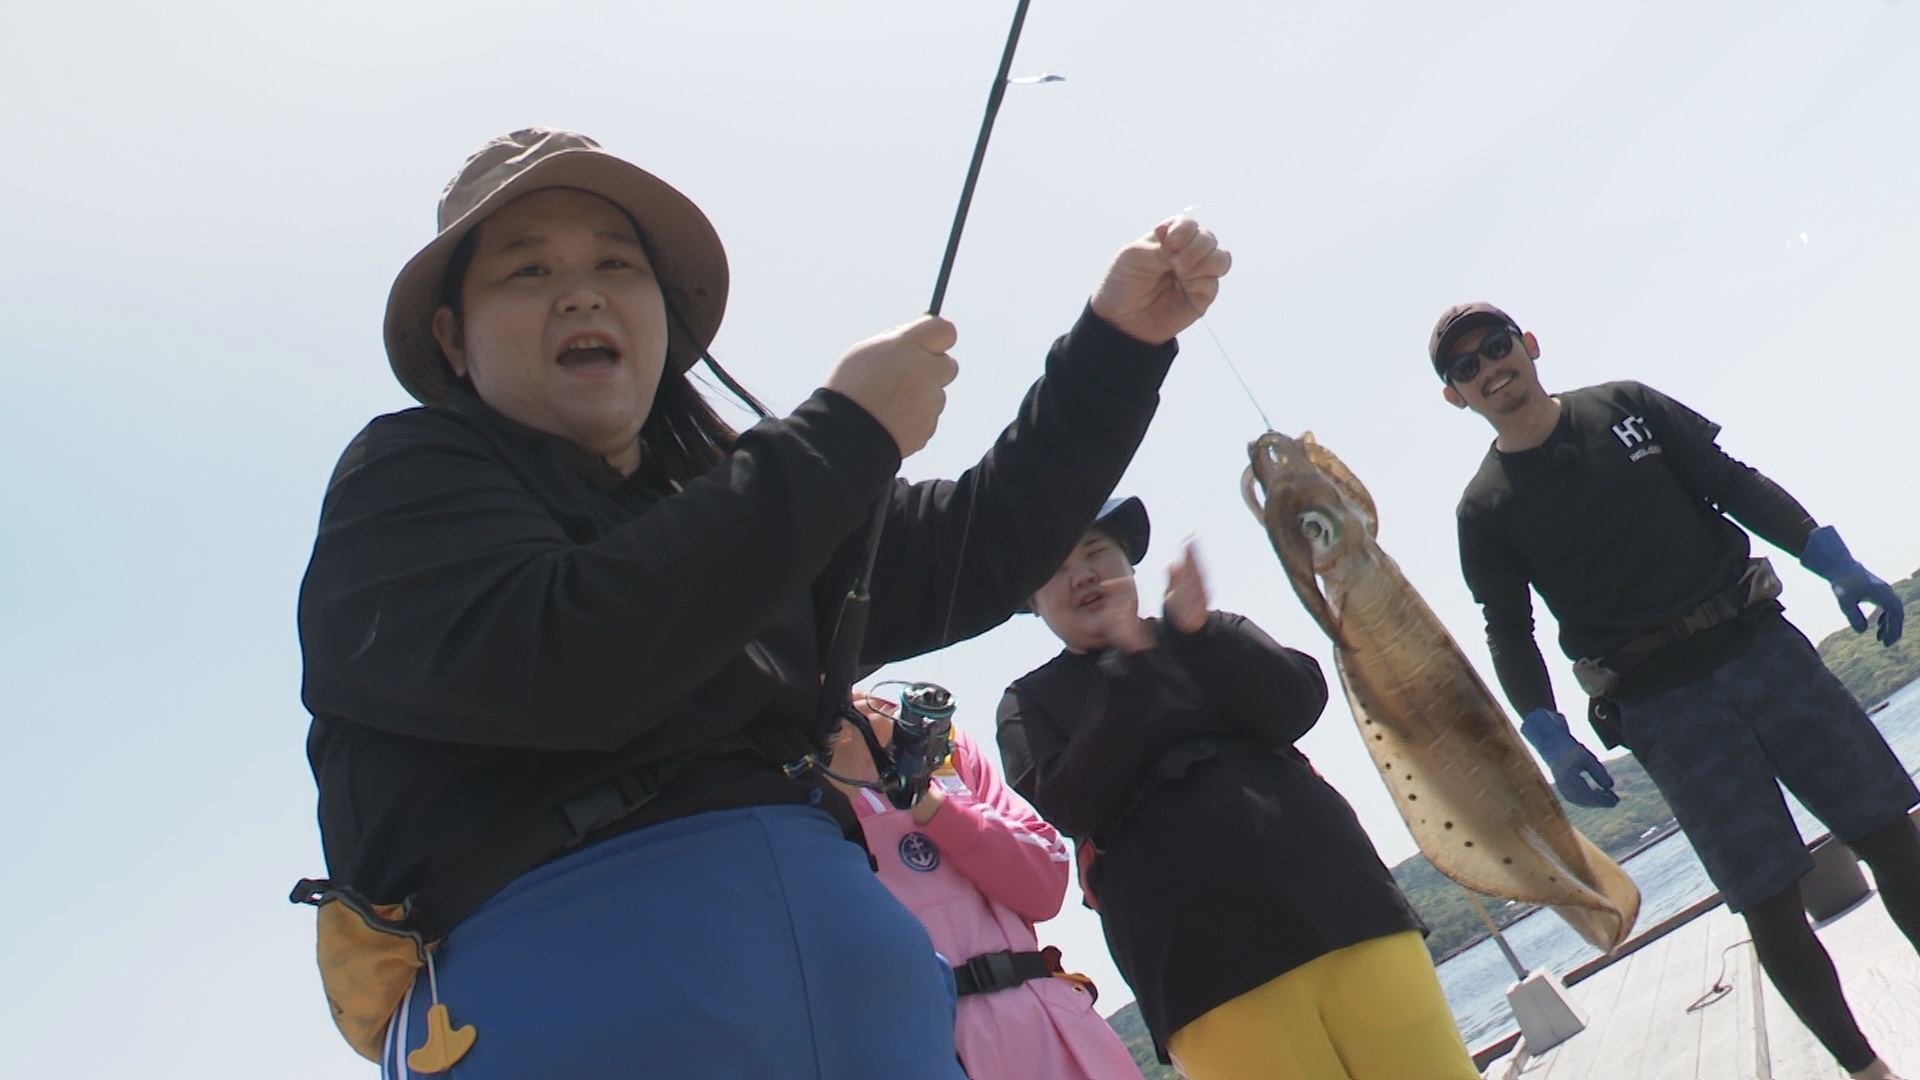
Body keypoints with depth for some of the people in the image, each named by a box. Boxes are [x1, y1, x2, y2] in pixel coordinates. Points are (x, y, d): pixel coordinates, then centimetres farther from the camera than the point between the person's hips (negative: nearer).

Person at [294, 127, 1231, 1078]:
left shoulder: (732, 494, 20)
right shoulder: (403, 477, 2)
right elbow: (564, 661, -17)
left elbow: (977, 547, 17)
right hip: (576, 999, -4)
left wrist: (1118, 338, 10)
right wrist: (843, 433, -11)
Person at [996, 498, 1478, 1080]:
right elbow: (1072, 807, -6)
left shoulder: (1215, 635, 17)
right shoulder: (1031, 702, 11)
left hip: (1328, 887, 2)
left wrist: (1197, 631, -16)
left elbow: (1298, 704, 0)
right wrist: (1131, 663, -13)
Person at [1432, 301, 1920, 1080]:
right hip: (1664, 708, -3)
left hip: (1762, 645, 3)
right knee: (1770, 902, -1)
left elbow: (1736, 485, 7)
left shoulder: (1626, 405, 7)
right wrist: (1549, 737, -13)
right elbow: (1509, 633, -2)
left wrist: (1835, 563, -1)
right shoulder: (1485, 508, 0)